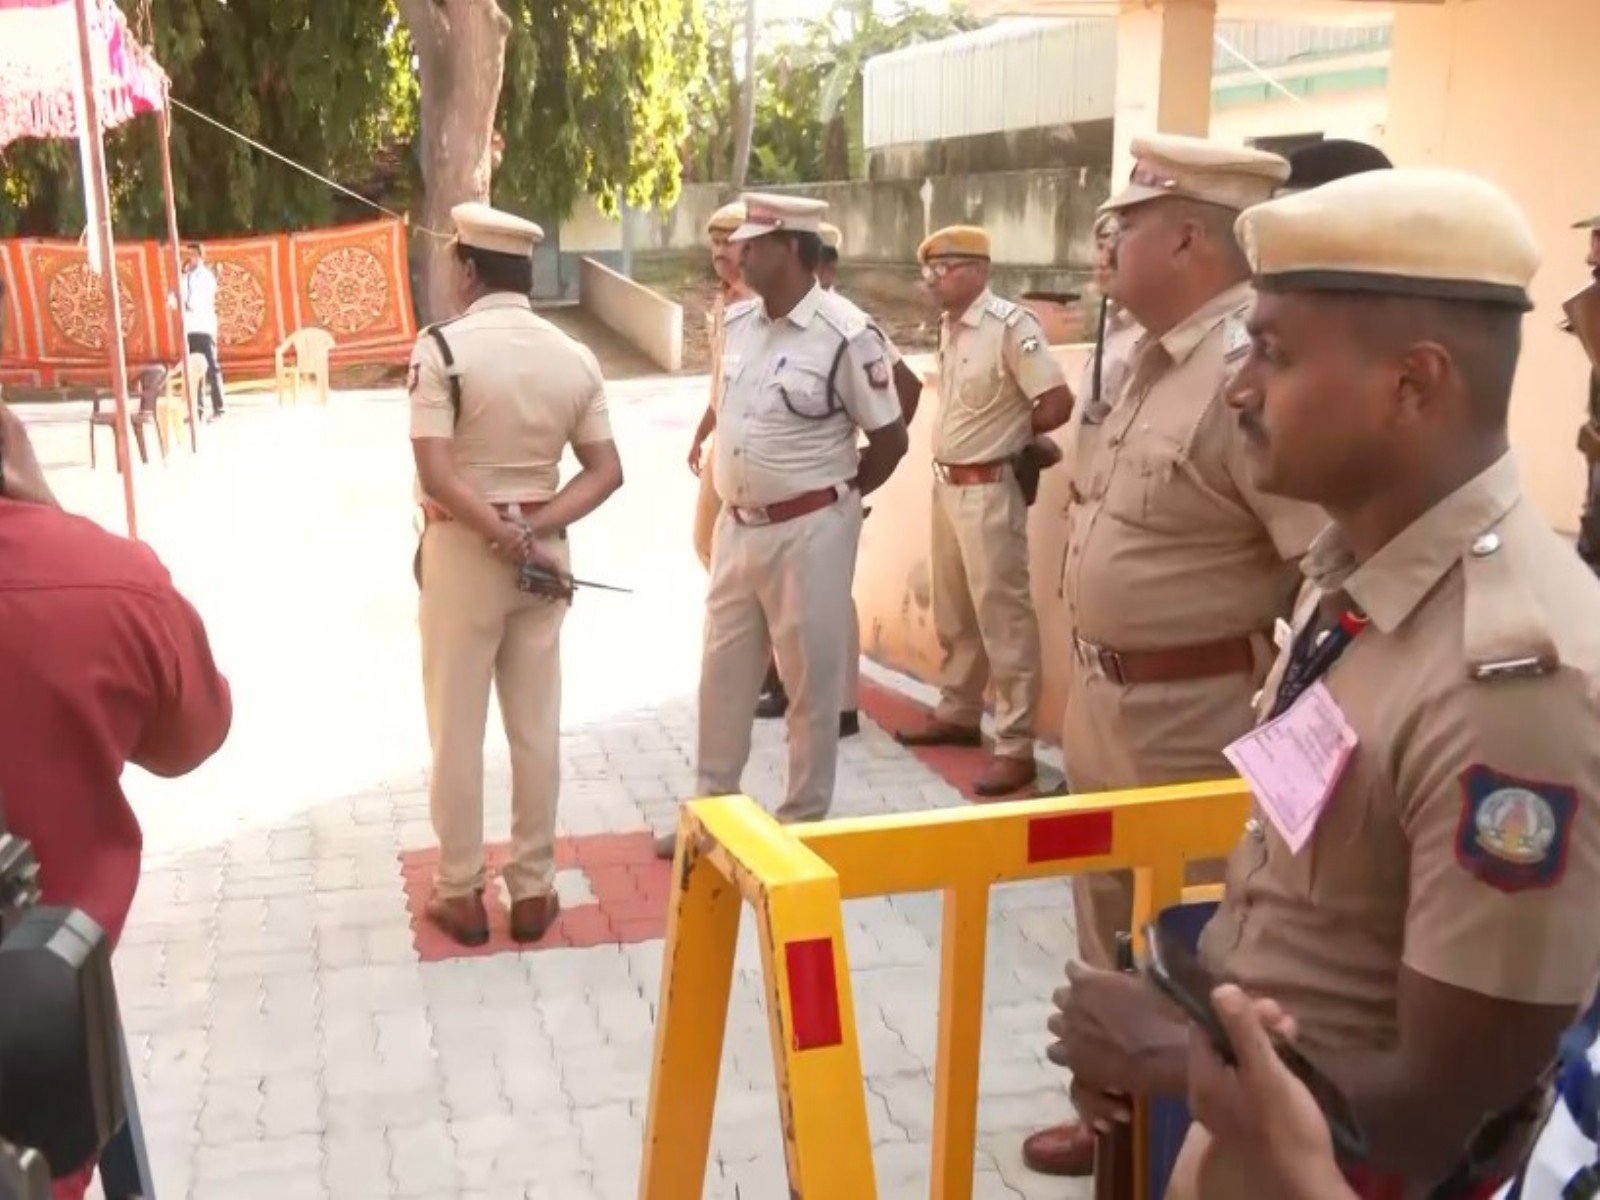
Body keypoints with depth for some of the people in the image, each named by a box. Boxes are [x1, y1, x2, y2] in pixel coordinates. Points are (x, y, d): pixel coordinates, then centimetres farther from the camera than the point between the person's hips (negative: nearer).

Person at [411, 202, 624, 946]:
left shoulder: (443, 347, -13)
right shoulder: (574, 356, 2)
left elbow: (436, 473, -20)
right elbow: (606, 471, -1)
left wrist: (497, 534, -12)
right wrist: (535, 529, -9)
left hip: (463, 549, -4)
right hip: (543, 553, 4)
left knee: (458, 728, 7)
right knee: (537, 727, 11)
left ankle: (460, 894, 17)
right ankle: (533, 891, 19)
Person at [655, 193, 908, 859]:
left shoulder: (845, 335, -16)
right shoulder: (738, 323, 4)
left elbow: (890, 438, -9)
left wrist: (834, 496, 1)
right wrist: (734, 493, 14)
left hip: (808, 533, -7)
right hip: (737, 526, 7)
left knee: (810, 679, 6)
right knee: (724, 670, 16)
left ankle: (805, 820, 21)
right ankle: (712, 804, 31)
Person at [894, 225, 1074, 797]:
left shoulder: (1010, 324, -17)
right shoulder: (949, 326, 7)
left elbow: (1058, 404, -19)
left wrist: (1011, 434, -5)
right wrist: (997, 426, 0)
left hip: (988, 490, -9)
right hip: (946, 483, 9)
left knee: (1003, 618, -3)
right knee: (953, 614, 19)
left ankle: (1016, 746, 3)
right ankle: (958, 714, 35)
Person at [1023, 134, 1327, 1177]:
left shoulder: (1251, 371, -24)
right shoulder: (1154, 356, 7)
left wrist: (1279, 725, -25)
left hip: (1190, 712, -10)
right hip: (1106, 691, 10)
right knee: (1110, 927, 22)